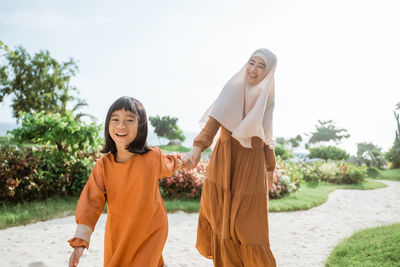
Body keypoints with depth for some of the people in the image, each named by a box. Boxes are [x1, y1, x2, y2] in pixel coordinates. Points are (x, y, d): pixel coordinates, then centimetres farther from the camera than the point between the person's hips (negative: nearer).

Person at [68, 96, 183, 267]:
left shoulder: (153, 157, -17)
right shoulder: (103, 165, -13)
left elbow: (167, 165, 8)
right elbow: (91, 202, -11)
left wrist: (178, 161, 29)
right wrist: (80, 242, -15)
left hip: (148, 233, -3)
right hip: (116, 234, 3)